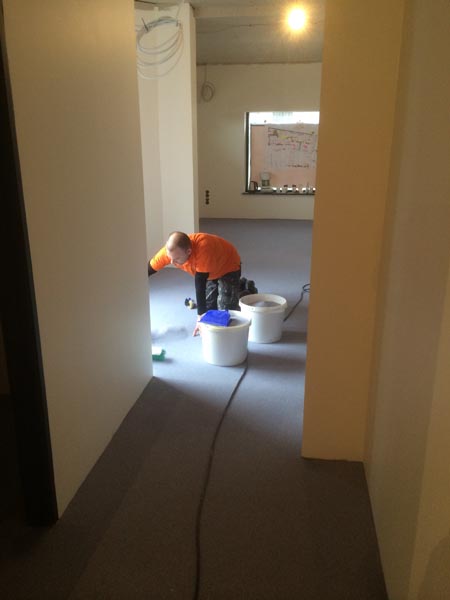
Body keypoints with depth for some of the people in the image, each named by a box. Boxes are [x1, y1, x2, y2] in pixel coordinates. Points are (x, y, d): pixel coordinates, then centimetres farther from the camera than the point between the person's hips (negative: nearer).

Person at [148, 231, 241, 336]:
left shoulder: (203, 248, -44)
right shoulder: (170, 251, -27)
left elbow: (200, 283, -41)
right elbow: (149, 270, -17)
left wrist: (200, 316, -38)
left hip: (228, 267, -6)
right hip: (210, 271, 6)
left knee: (226, 309, -18)